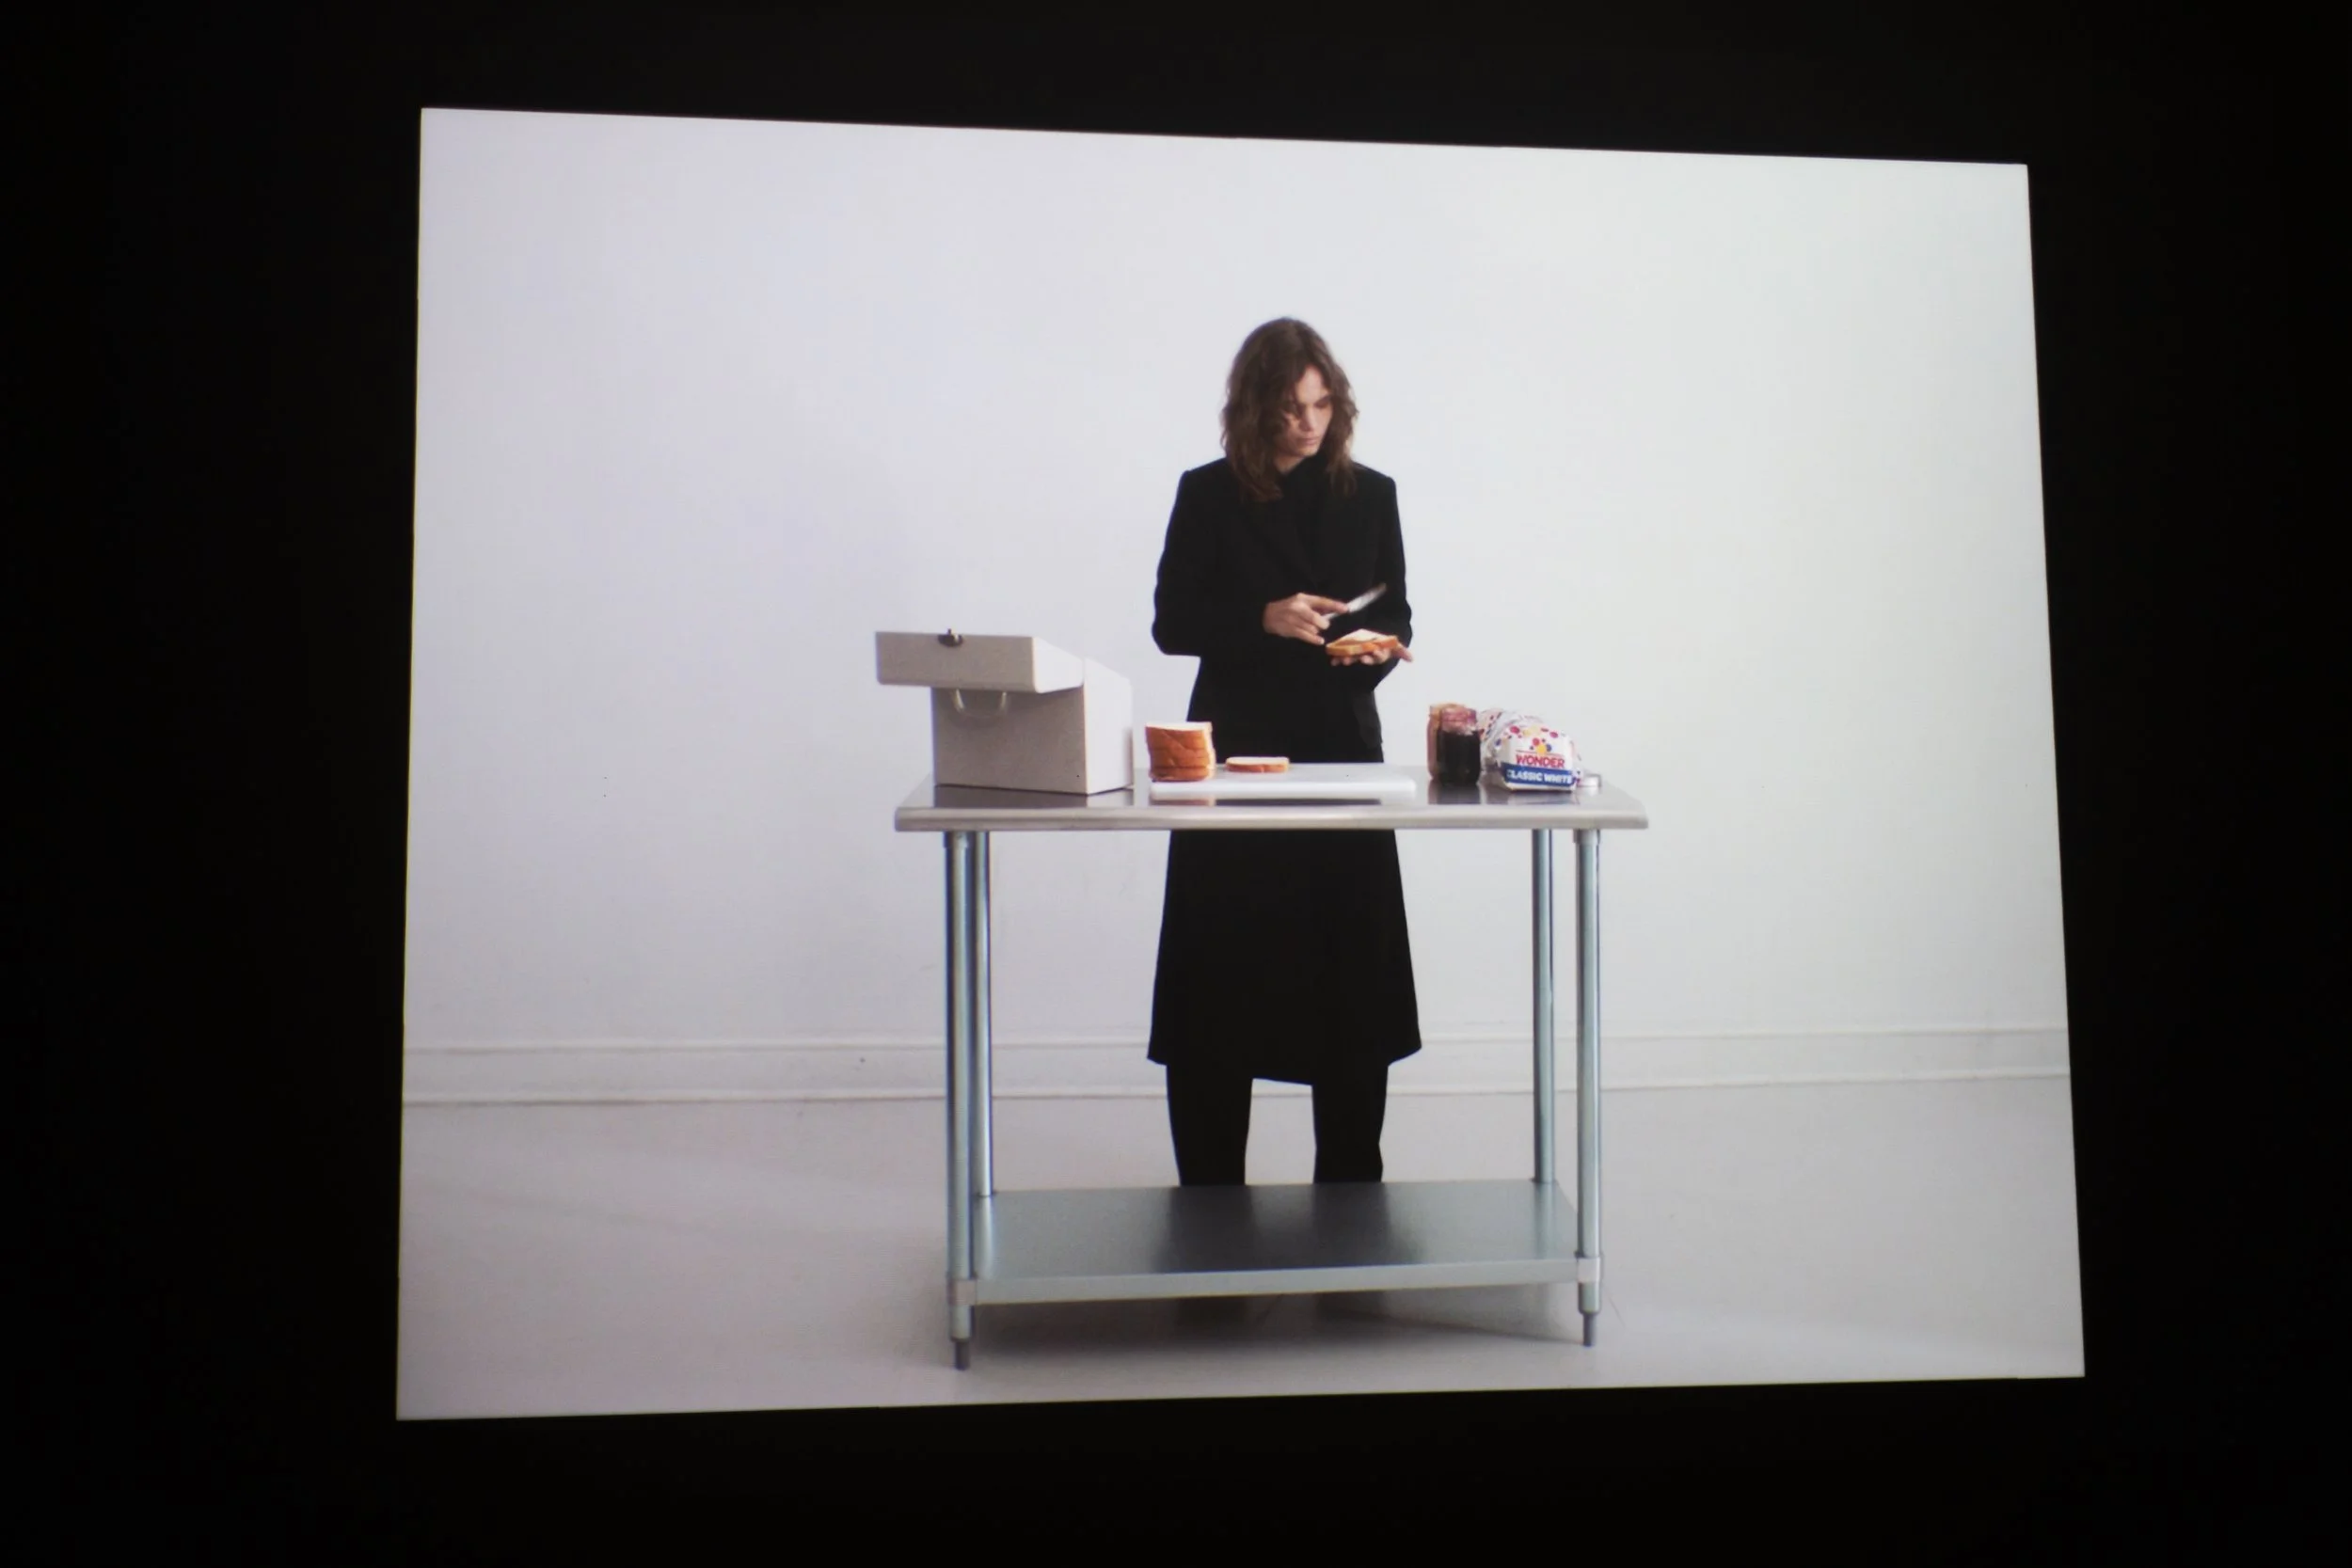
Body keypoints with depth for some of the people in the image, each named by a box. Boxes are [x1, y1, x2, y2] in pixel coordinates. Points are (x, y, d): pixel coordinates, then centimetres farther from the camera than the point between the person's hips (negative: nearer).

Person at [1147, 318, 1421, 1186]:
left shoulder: (1369, 494, 7)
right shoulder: (1209, 495, 0)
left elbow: (1395, 612, 13)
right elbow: (1172, 623, -1)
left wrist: (1383, 647, -10)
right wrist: (1264, 619, -16)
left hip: (1342, 747, 2)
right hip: (1236, 749, -2)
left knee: (1351, 968, 3)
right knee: (1220, 973, 0)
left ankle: (1350, 1179, 15)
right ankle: (1209, 1181, 11)